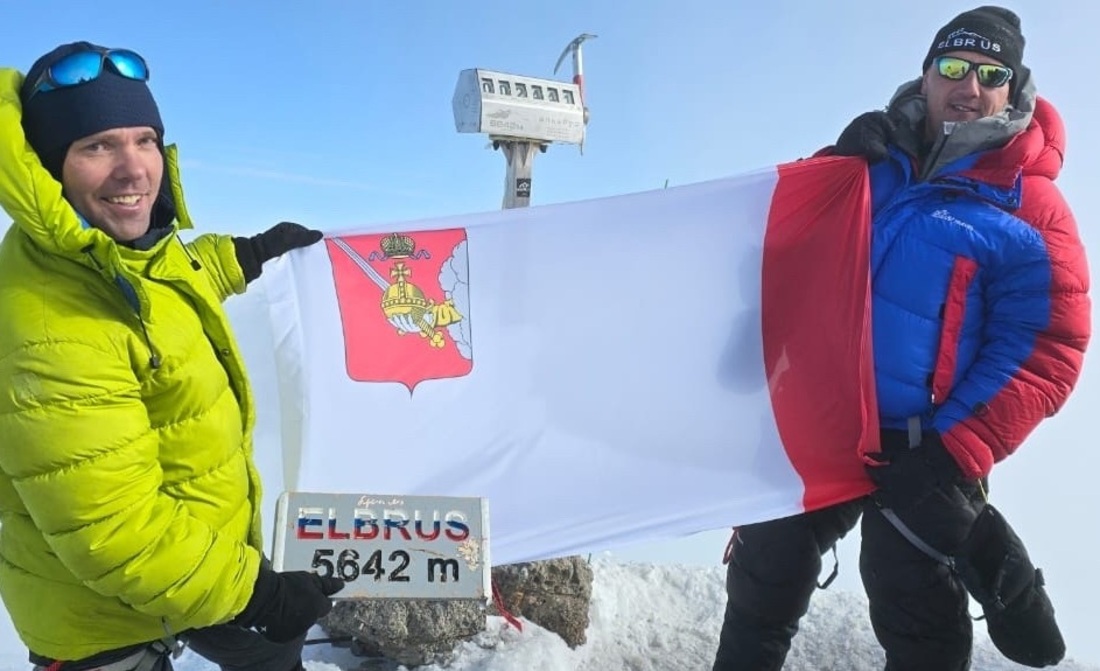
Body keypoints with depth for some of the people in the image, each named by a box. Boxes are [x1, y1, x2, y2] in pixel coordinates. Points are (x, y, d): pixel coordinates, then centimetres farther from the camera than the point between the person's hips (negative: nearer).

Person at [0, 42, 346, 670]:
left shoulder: (125, 244, -7)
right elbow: (109, 529, -33)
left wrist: (246, 255, 20)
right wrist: (251, 591, -25)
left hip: (202, 549, 9)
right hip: (103, 617, -8)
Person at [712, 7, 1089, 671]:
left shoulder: (1030, 208, -7)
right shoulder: (868, 164, 6)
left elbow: (1045, 350, -12)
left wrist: (952, 457, -20)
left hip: (917, 453, -4)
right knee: (762, 580, 16)